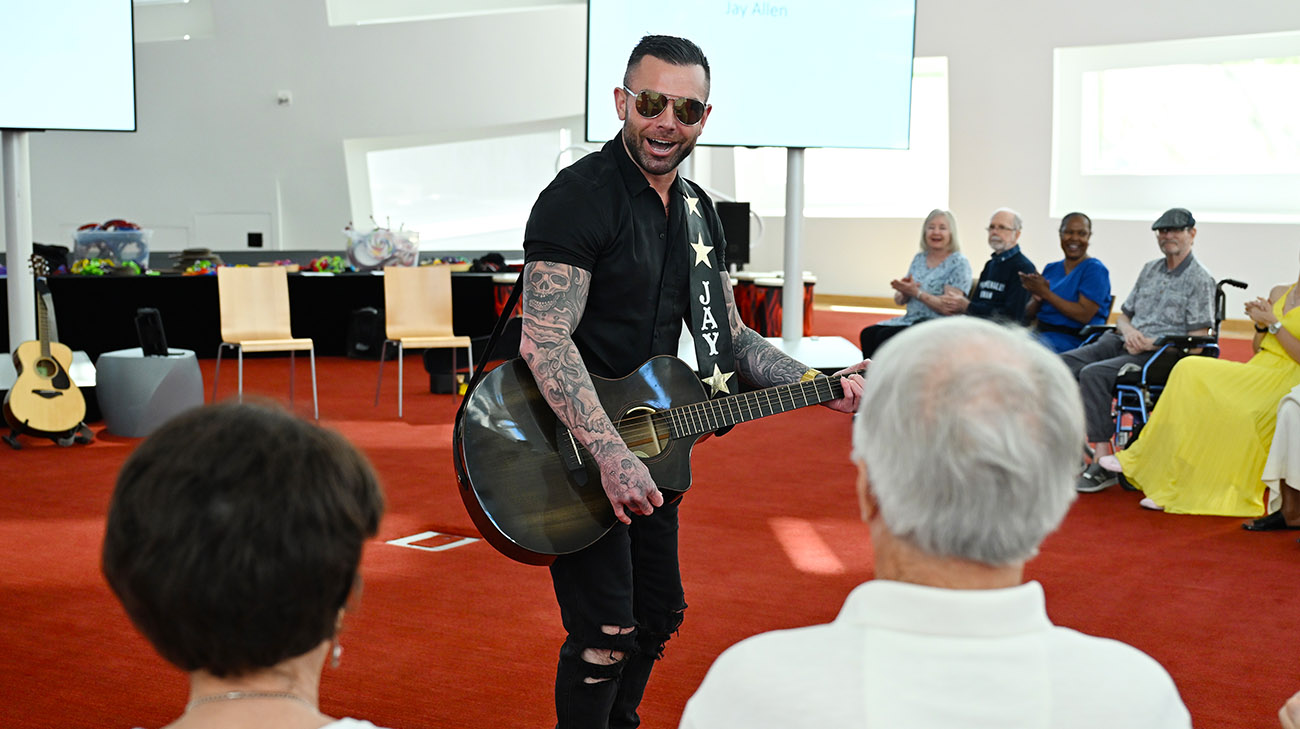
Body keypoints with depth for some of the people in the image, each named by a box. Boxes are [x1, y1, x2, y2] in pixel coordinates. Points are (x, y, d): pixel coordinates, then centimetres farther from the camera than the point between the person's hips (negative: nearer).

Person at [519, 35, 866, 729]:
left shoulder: (697, 211, 8)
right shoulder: (579, 197, -18)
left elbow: (728, 337, 13)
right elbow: (544, 341, -27)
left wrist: (819, 384, -1)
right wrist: (611, 456, -35)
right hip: (580, 451, -8)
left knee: (657, 614, 18)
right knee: (605, 634, -7)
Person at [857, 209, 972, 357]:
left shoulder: (959, 264, -6)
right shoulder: (919, 259, 14)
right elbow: (899, 301, 16)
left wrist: (917, 292, -19)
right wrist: (904, 291, -8)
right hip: (911, 319, 7)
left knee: (885, 336, -27)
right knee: (867, 334, -15)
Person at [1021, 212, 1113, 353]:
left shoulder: (1095, 269, -1)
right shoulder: (1050, 269, 19)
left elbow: (1084, 315, -14)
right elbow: (1029, 314, 17)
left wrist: (1045, 293, -13)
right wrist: (1037, 298, -7)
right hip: (1040, 334, 6)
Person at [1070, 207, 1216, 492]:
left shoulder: (1200, 279, -1)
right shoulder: (1150, 269, 21)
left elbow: (1197, 341, -8)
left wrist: (1150, 344, -15)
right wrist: (1128, 331, -1)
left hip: (1161, 354, -7)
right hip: (1124, 343, 7)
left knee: (1093, 374, -32)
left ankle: (1104, 464, -29)